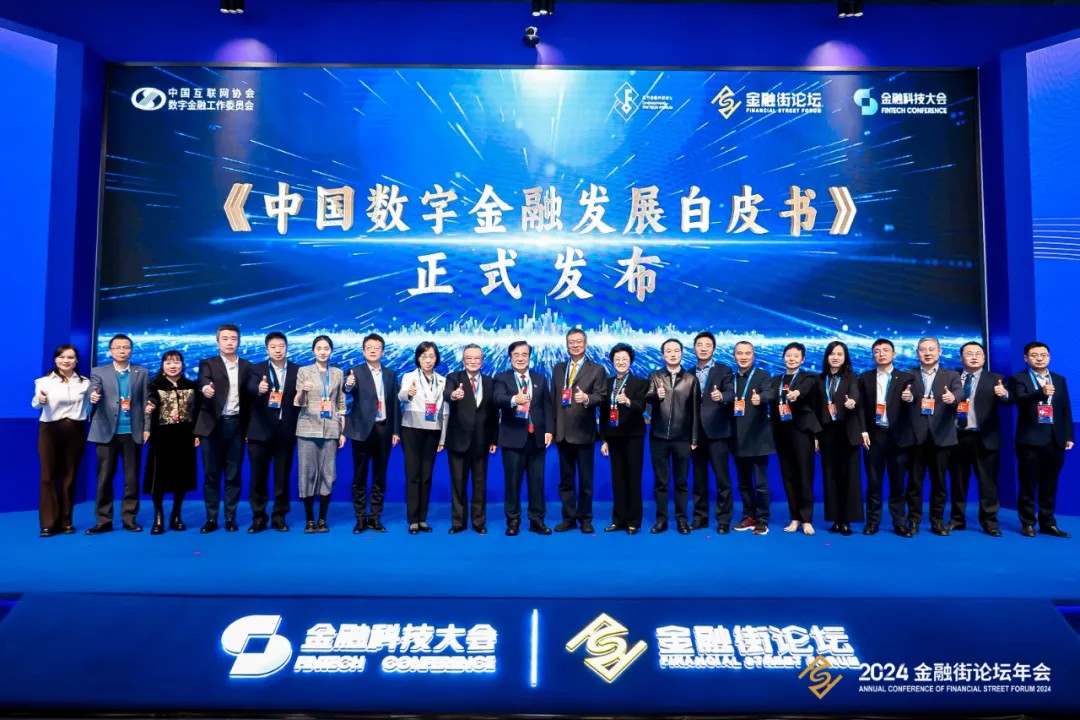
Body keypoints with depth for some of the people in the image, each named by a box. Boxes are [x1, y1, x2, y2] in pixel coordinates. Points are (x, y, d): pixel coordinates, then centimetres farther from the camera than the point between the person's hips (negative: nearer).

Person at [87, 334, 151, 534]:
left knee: (132, 478, 4)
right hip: (106, 432, 0)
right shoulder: (98, 372, 7)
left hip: (132, 432, 0)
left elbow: (146, 402, 4)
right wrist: (93, 396, -34)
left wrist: (147, 427, -2)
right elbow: (93, 392, -10)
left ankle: (129, 519, 12)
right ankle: (104, 521, 11)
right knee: (104, 478, 3)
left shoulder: (142, 373, 8)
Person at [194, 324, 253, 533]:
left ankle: (230, 518, 15)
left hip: (236, 426, 1)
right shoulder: (208, 364, 3)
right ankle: (211, 518, 14)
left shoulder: (247, 366, 9)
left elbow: (249, 397, 7)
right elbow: (203, 381, -19)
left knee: (233, 475, 6)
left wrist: (249, 427, 0)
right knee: (211, 475, 5)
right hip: (213, 425, -1)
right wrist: (206, 389, -43)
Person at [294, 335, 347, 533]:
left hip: (331, 430, 2)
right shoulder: (304, 371, 4)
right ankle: (309, 519, 7)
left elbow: (341, 404, 11)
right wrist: (303, 391, -24)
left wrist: (343, 431, 7)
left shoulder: (338, 373, 10)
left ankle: (322, 519, 10)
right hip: (308, 429, -2)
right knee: (308, 473, -1)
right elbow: (298, 403, -2)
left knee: (328, 474, 2)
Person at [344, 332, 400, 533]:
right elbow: (349, 389, -24)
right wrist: (348, 385, -48)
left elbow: (395, 404, 9)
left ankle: (375, 517, 17)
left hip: (384, 429, 3)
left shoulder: (390, 374, 10)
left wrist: (396, 431, 3)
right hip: (363, 429, -3)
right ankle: (360, 518, 12)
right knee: (360, 475, 3)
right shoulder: (356, 372, -2)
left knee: (380, 476, 8)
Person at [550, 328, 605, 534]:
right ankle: (568, 518, 20)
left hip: (583, 432, -4)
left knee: (585, 479, 4)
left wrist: (587, 398, -32)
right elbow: (552, 399, 12)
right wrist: (551, 427, 7)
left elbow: (600, 396, -10)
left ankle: (585, 519, 15)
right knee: (565, 479, 11)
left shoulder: (596, 370, 0)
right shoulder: (558, 369, 13)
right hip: (562, 432, 4)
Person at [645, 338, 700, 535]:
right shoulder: (654, 376, 5)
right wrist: (656, 395, -35)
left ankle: (681, 519, 16)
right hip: (659, 437, 1)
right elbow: (646, 398, -12)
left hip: (682, 438, 0)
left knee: (681, 481, 7)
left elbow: (695, 410, 3)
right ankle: (661, 519, 15)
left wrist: (694, 438, 0)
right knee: (660, 481, 7)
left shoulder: (691, 379, 4)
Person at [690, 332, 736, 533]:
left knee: (722, 478, -1)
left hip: (717, 432, -4)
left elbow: (731, 393, -12)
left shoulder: (724, 371, 2)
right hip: (696, 433, 4)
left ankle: (723, 520, 6)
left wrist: (721, 396, -34)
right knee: (699, 478, 10)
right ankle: (700, 517, 19)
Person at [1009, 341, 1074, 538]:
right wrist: (1041, 393, -38)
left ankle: (1048, 523, 19)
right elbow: (1020, 400, -20)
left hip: (1055, 438, 4)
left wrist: (1068, 435, 6)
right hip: (1031, 438, -4)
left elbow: (1066, 409, 11)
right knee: (1028, 484, 2)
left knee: (1050, 484, 10)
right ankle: (1028, 523, 10)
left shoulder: (1059, 379, 13)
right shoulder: (1018, 379, -1)